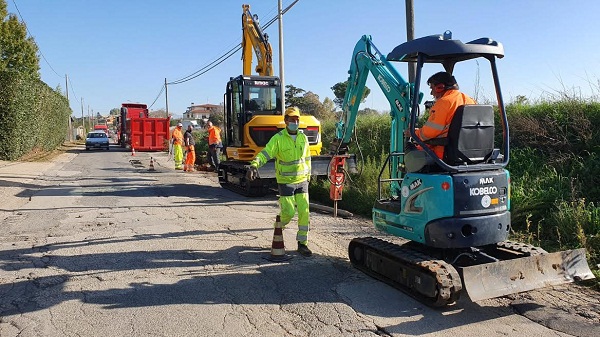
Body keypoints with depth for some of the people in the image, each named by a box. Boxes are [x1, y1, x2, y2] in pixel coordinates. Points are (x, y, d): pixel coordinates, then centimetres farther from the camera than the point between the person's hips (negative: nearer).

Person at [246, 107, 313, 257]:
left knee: (304, 212, -1)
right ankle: (279, 225, 33)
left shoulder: (303, 137, 4)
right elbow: (265, 153, -23)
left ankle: (302, 243, 11)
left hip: (302, 181, 4)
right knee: (289, 212, -4)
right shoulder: (278, 138, -12)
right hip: (285, 181, -4)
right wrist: (254, 165, -41)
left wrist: (307, 176, 20)